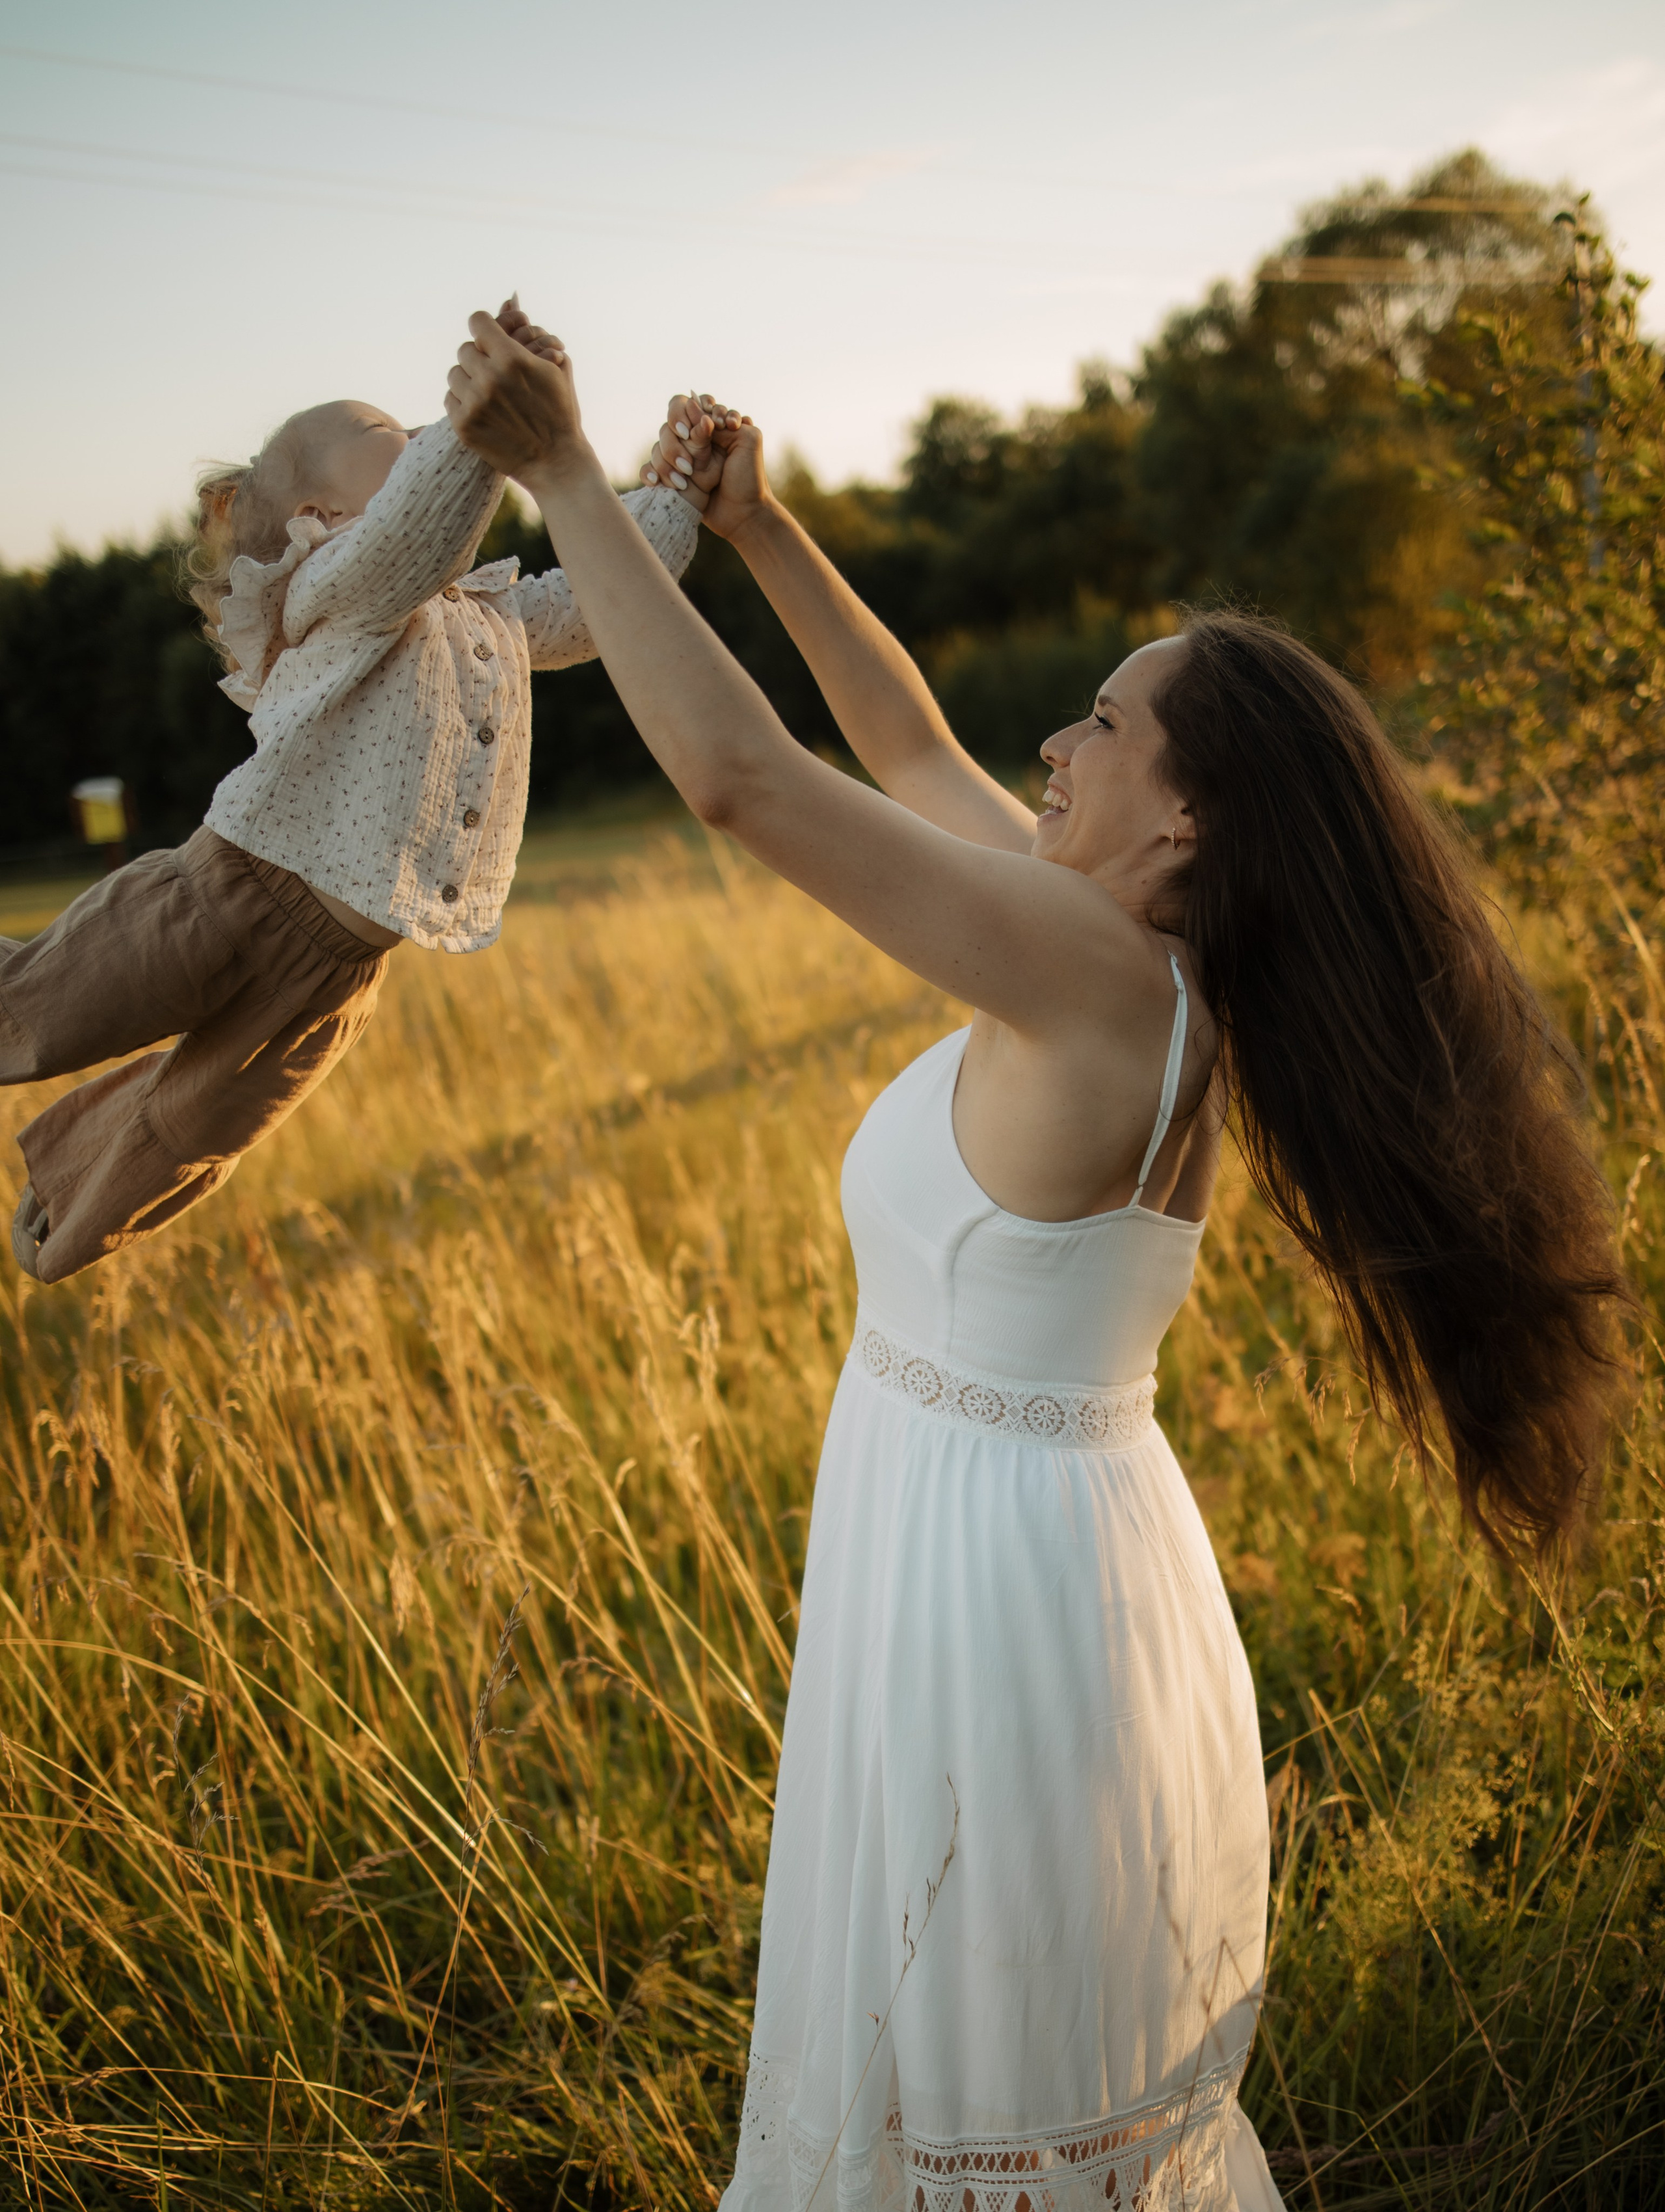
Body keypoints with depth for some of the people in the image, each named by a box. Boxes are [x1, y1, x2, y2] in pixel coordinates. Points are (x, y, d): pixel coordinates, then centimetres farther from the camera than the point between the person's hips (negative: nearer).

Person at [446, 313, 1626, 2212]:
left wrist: (564, 474, -22)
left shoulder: (1099, 976, -25)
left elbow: (739, 777, -30)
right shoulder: (1144, 959, 0)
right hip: (1073, 1542, 8)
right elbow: (909, 753, 12)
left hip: (993, 1573, -8)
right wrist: (757, 528, 9)